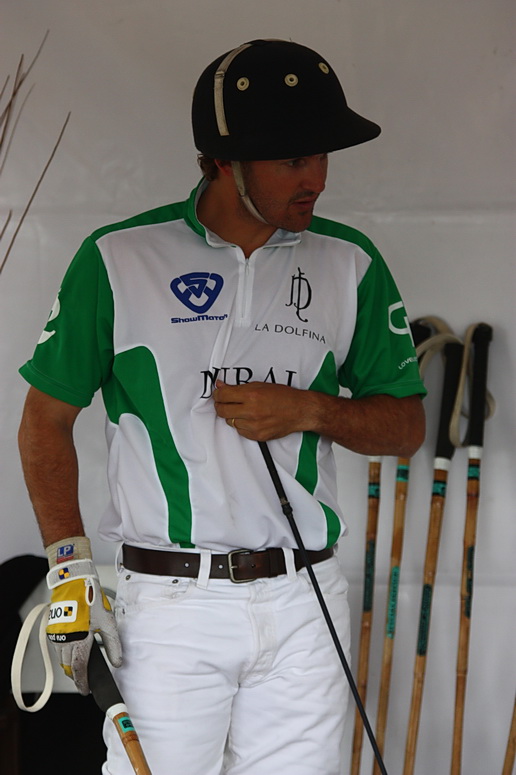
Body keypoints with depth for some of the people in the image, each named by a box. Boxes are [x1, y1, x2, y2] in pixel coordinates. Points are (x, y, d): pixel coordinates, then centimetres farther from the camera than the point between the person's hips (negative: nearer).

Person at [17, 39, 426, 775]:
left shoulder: (351, 265, 4)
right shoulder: (117, 258, -3)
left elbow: (405, 425, 11)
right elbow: (47, 417, 3)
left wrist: (312, 410, -9)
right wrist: (70, 568, -6)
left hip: (303, 604, 3)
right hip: (168, 603, -2)